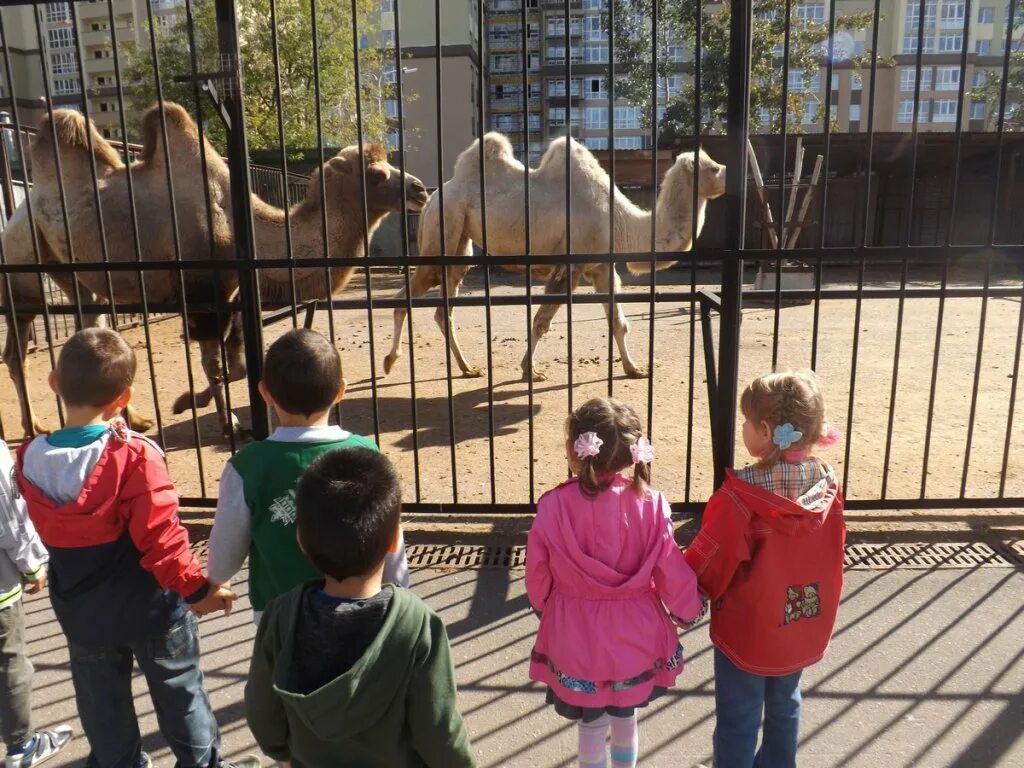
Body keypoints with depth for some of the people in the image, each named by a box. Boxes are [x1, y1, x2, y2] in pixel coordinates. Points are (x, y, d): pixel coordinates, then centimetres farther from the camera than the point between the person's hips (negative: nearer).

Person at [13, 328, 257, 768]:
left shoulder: (31, 459, -10)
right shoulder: (133, 455, -26)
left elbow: (47, 529, 7)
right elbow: (159, 534, -25)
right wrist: (195, 587, -11)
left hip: (80, 611, 4)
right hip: (150, 606, -4)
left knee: (102, 703, 23)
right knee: (179, 693, 18)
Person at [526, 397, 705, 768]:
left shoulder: (554, 506, -21)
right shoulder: (649, 504, -19)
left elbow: (538, 574, -7)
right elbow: (672, 571, -10)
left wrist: (545, 608, 14)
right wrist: (688, 611, 11)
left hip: (576, 638, -2)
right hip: (633, 637, 2)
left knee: (591, 723, 20)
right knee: (626, 716, 27)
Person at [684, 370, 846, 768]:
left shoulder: (741, 496, -30)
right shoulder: (827, 485, -12)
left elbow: (710, 559, -19)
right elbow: (832, 553, 2)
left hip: (747, 629, -6)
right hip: (804, 628, 6)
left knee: (738, 720, 13)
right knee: (784, 706, 27)